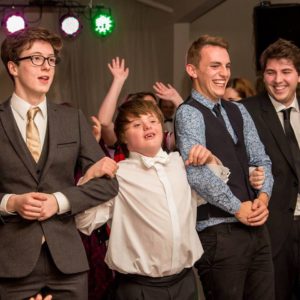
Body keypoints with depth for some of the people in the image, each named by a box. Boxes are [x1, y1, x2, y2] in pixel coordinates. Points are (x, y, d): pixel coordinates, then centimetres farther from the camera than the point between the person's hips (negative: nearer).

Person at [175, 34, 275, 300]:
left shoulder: (238, 111, 15)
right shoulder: (189, 114, -9)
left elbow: (261, 161, 13)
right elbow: (197, 173, -21)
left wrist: (263, 197, -6)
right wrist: (238, 208, -14)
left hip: (256, 227, 7)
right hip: (220, 232, -7)